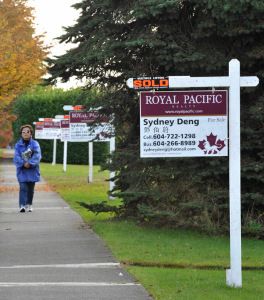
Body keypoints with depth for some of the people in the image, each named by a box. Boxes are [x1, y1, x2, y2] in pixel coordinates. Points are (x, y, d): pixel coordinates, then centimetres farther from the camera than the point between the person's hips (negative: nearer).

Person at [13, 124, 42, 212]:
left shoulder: (35, 144, -1)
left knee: (31, 188, 11)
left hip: (32, 170, 1)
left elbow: (37, 156, -13)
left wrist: (30, 163, -25)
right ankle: (22, 205, -18)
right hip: (22, 170, -1)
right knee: (23, 188, -12)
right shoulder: (18, 145, 0)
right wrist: (24, 164, -23)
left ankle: (29, 204, 25)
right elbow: (16, 157, -8)